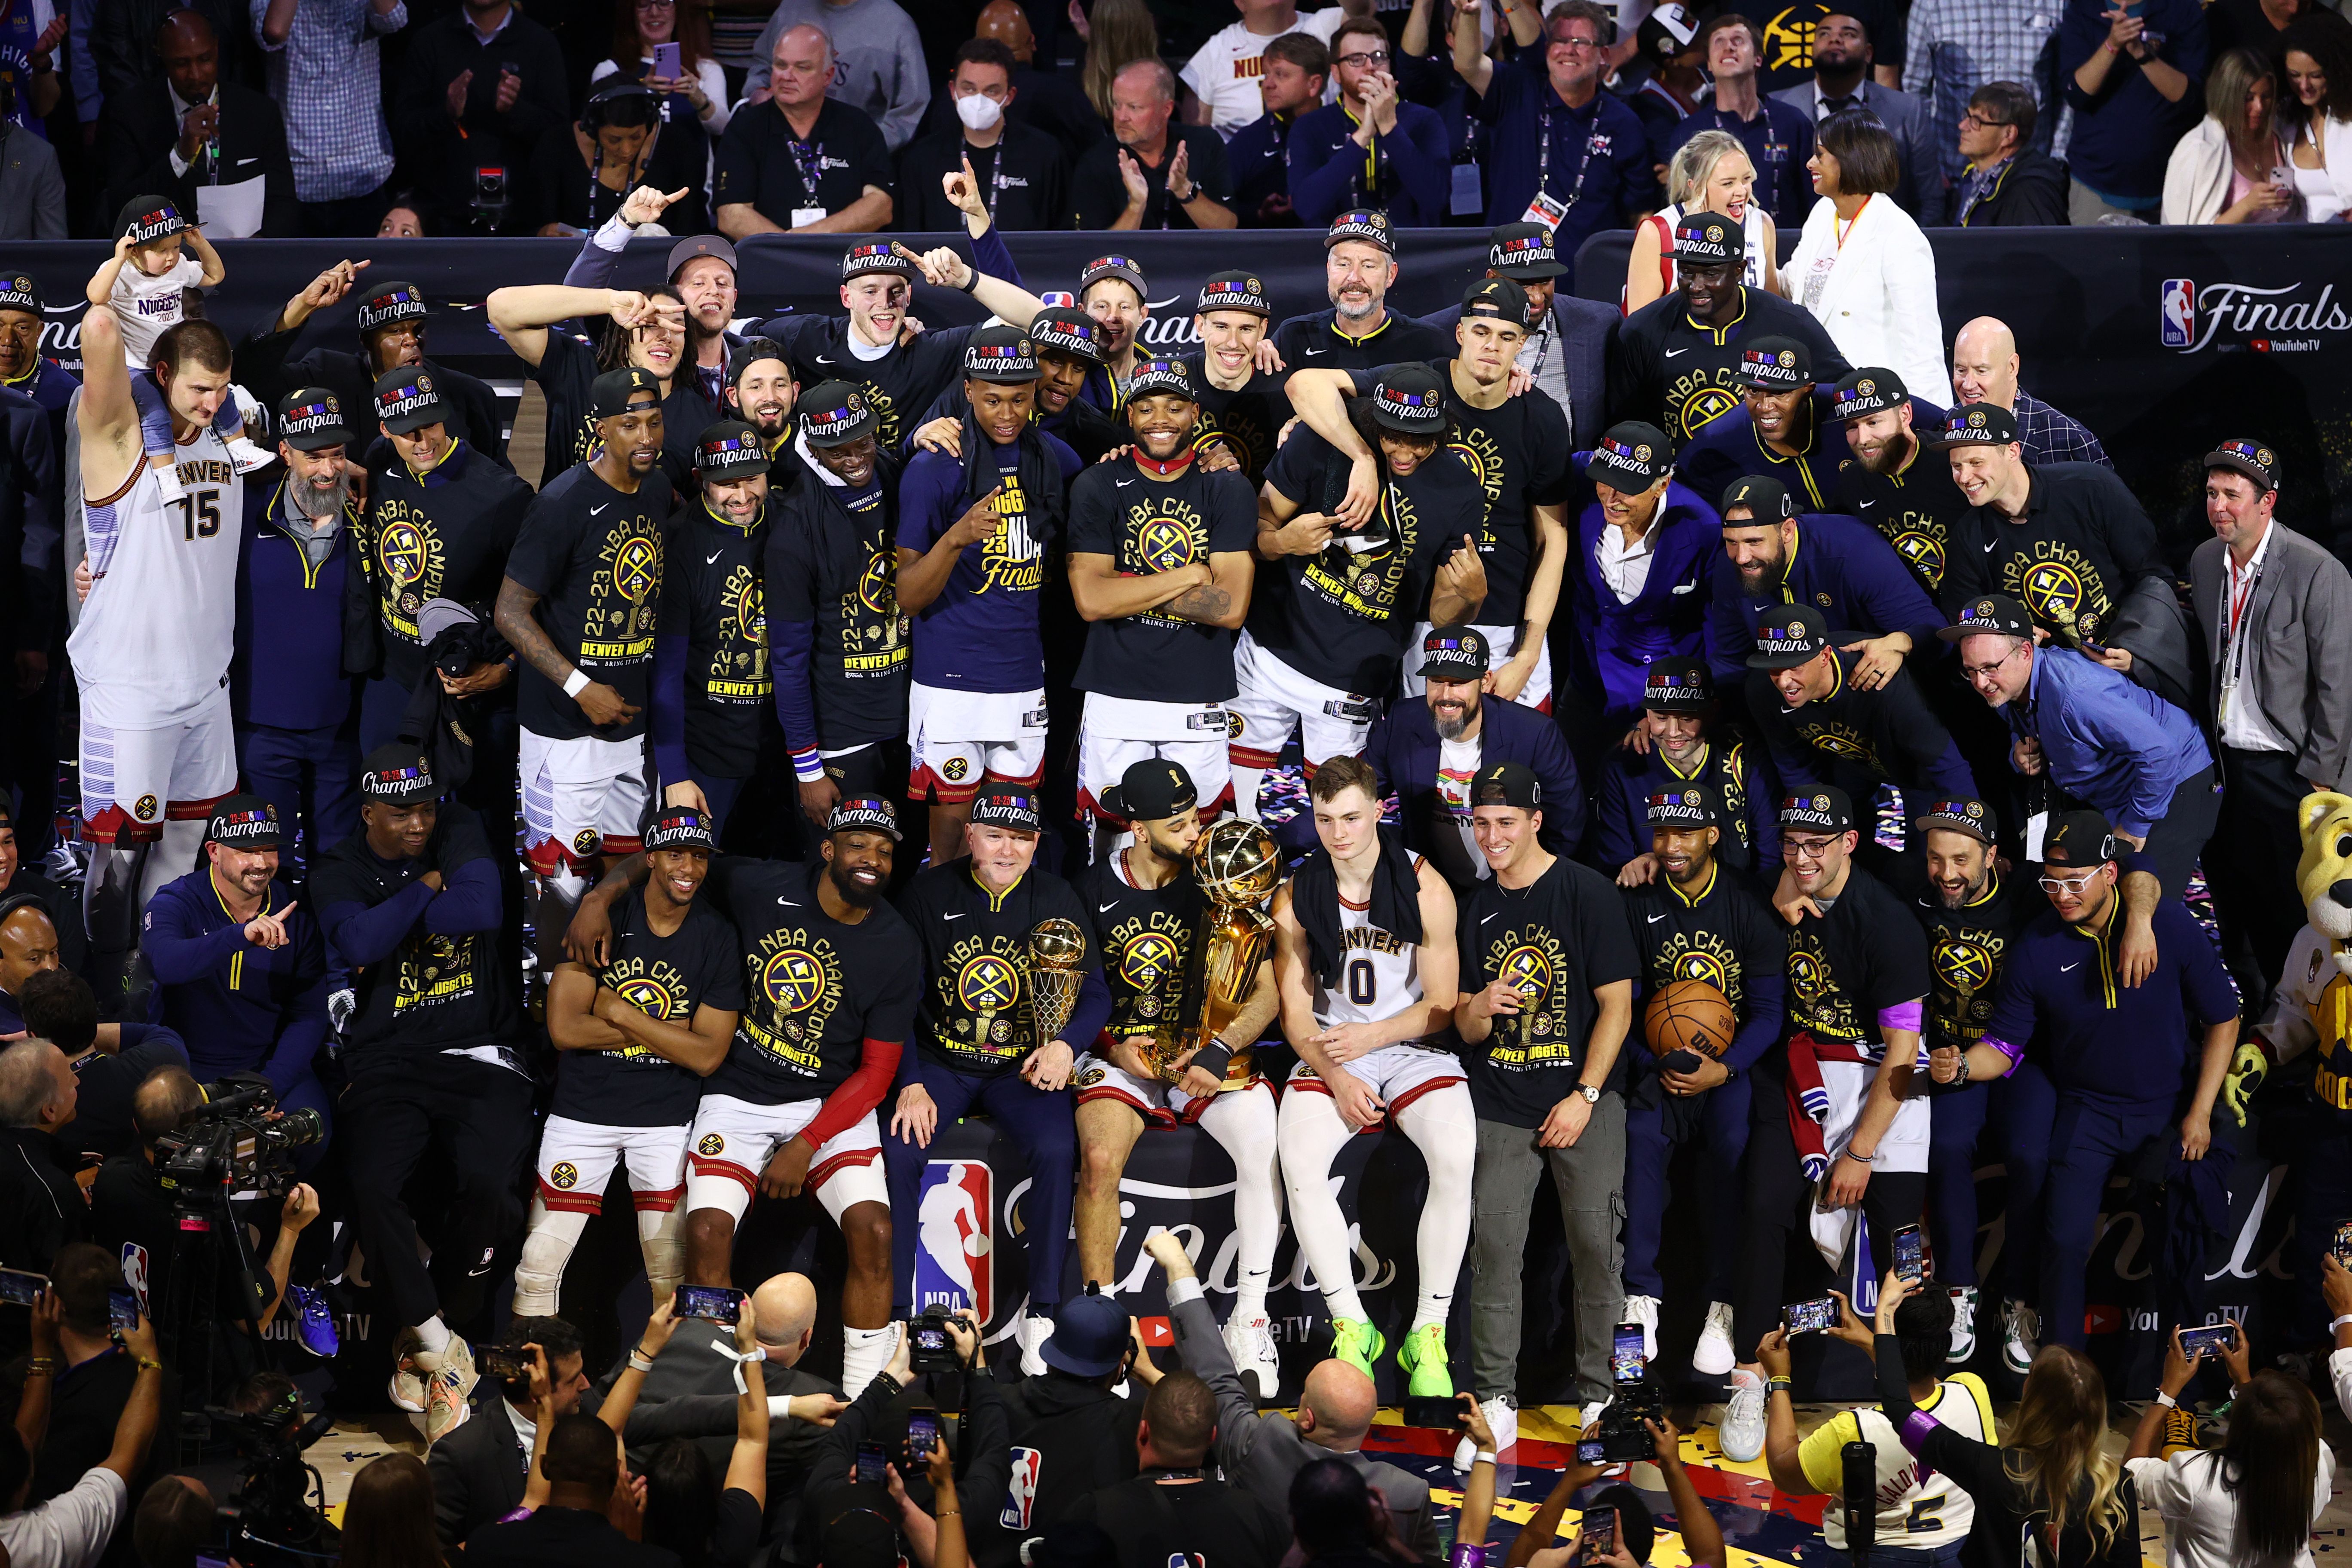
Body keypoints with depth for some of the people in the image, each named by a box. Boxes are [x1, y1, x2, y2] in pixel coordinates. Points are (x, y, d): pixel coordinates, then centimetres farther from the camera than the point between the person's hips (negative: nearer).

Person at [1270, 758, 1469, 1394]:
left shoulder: (1425, 888, -7)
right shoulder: (1295, 899, -1)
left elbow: (1441, 1007, -2)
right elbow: (1296, 1015, 3)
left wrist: (1370, 1035, -16)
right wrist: (1336, 1077, -15)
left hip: (1415, 1049, -1)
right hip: (1329, 1057, 1)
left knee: (1457, 1157, -31)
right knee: (1299, 1161, -30)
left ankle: (1427, 1333, -20)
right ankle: (1351, 1327, -17)